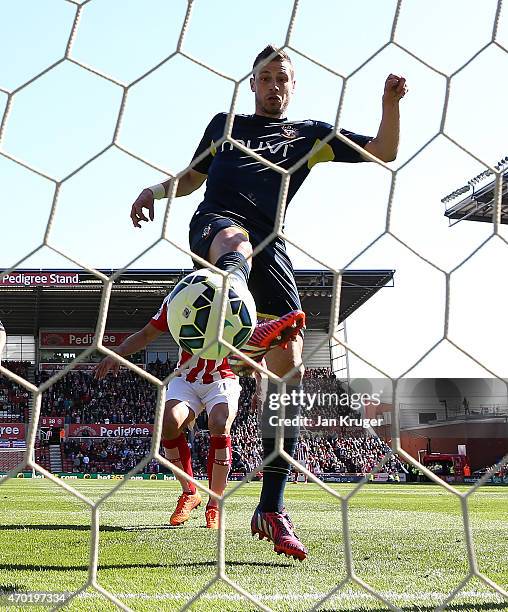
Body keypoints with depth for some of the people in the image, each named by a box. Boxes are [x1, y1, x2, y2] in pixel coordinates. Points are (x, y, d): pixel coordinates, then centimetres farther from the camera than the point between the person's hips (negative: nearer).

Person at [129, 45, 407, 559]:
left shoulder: (309, 133, 23)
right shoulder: (224, 124, 26)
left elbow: (383, 152, 17)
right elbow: (194, 176, 36)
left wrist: (390, 104, 1)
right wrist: (155, 190, 16)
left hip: (269, 244, 1)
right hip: (214, 223, 0)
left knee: (290, 369, -12)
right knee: (236, 239, -43)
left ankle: (271, 509, -6)